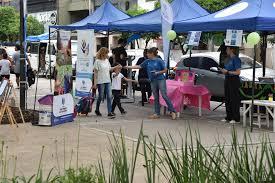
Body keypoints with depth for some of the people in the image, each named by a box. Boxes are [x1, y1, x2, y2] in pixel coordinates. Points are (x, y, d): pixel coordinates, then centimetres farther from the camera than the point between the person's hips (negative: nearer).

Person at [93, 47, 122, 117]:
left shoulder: (107, 60, 10)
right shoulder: (97, 61, -8)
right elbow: (95, 73, -8)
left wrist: (116, 67, 8)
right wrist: (95, 83, -11)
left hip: (108, 81, 5)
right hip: (100, 82, -5)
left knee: (109, 96, -3)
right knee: (101, 97, 3)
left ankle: (109, 112, -2)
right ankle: (97, 110, 24)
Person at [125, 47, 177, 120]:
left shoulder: (159, 61, -6)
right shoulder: (147, 61, 9)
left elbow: (165, 70, -3)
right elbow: (139, 66, 12)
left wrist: (157, 72, -15)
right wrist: (128, 67, 10)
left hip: (161, 80, -6)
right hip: (153, 81, 6)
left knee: (164, 95, -12)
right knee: (156, 98, 9)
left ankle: (173, 112, -9)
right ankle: (157, 113, 14)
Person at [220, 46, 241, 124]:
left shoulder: (236, 59, -12)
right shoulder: (230, 59, 15)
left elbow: (238, 72, -18)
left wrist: (227, 72, -17)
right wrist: (223, 70, 7)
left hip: (234, 80, -10)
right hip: (228, 80, 10)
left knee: (234, 99, -5)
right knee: (227, 99, 12)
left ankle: (236, 118, 0)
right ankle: (229, 117, 20)